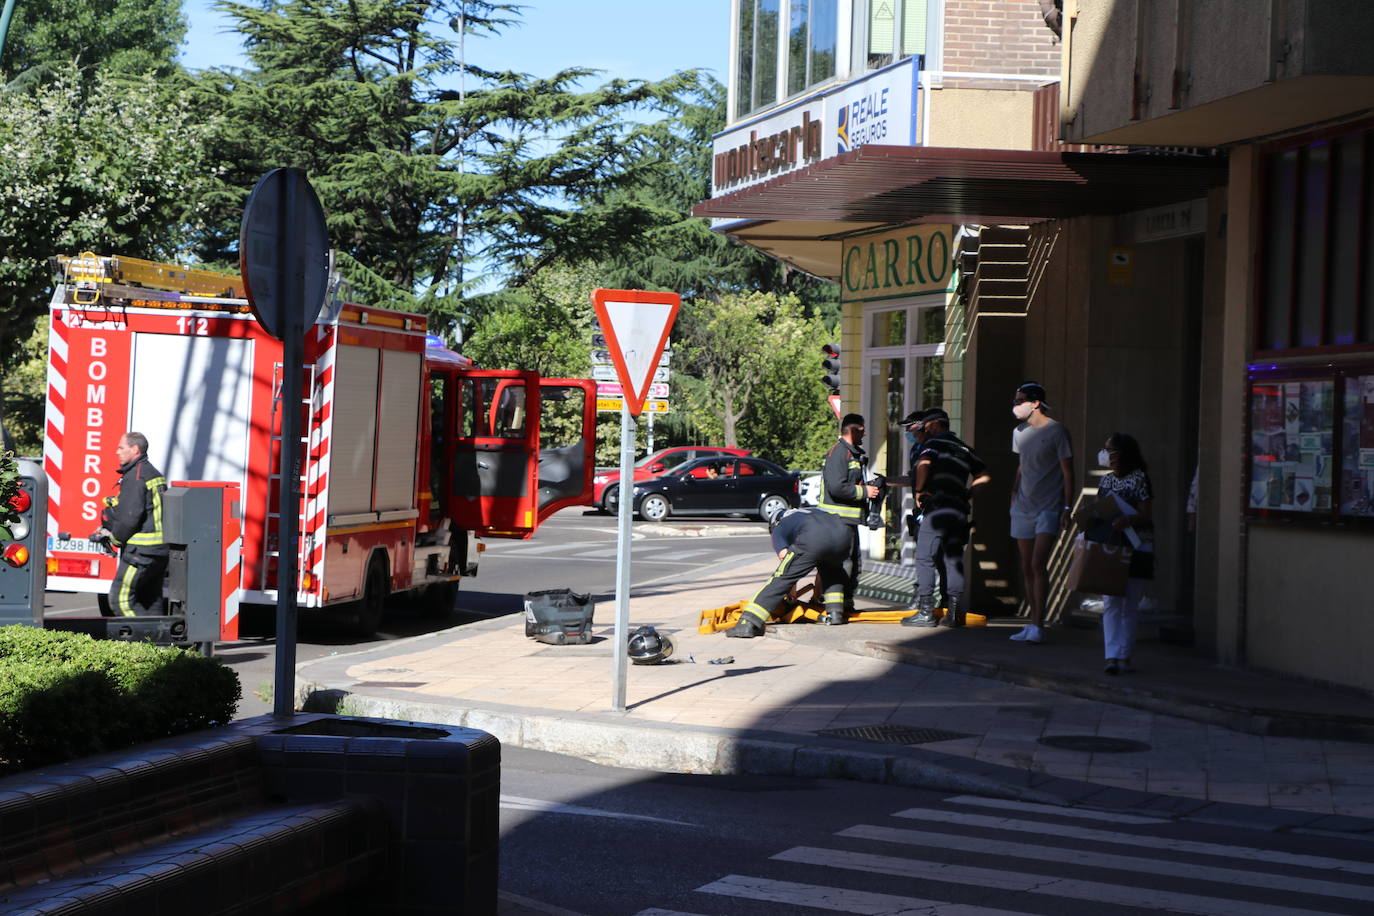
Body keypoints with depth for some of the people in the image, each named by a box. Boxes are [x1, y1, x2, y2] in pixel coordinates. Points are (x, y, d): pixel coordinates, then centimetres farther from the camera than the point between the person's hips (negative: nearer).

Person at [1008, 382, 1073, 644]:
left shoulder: (1057, 431, -7)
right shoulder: (1019, 433, 12)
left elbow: (1067, 473, -6)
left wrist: (1067, 508, -10)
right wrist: (1013, 494, 16)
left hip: (1049, 507, -7)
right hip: (1023, 508, 7)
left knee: (1038, 565, -16)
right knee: (1027, 568, 6)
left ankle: (1037, 625, -15)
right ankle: (1034, 624, 12)